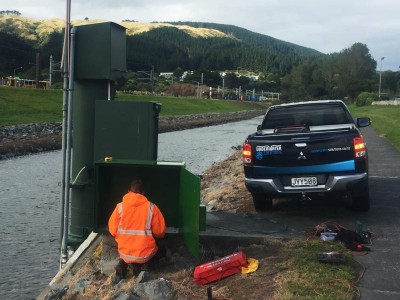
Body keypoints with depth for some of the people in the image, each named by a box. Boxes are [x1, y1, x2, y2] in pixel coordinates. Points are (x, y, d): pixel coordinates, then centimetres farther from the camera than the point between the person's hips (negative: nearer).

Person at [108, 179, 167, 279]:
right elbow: (160, 232, -3)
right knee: (163, 250, 29)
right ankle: (139, 264, 2)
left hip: (125, 253, 3)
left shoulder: (120, 207, -4)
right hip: (145, 254, -2)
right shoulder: (151, 207, -7)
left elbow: (113, 231, 0)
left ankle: (123, 263, 5)